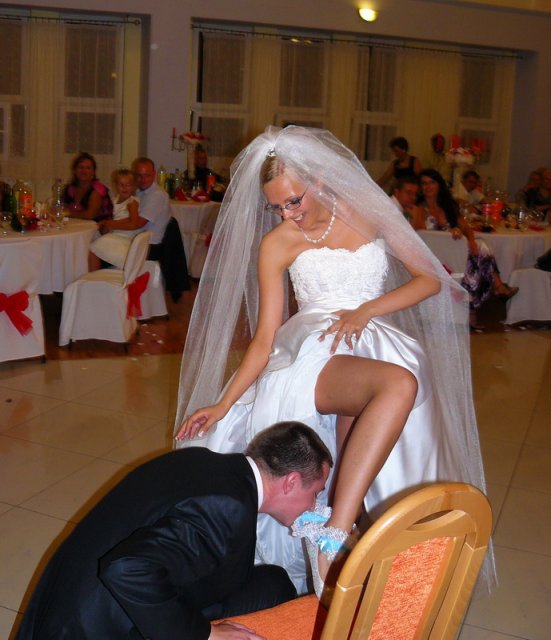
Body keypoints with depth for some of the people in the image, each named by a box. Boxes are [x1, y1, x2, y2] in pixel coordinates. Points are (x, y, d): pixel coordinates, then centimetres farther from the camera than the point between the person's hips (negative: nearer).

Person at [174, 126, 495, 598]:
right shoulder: (276, 244, 7)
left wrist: (366, 310, -6)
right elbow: (264, 338, 5)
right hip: (315, 355, -4)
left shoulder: (369, 212, 10)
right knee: (399, 383, -37)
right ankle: (331, 542, -40)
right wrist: (222, 405, -3)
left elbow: (430, 279, 9)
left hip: (376, 348, 4)